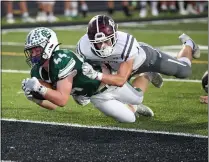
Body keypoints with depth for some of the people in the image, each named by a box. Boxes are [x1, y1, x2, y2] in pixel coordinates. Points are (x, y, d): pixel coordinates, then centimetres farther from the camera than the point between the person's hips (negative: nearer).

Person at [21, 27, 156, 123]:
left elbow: (62, 100, -42)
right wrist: (34, 97, -27)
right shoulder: (38, 72, -17)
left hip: (107, 82, -5)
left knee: (138, 98, 19)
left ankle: (146, 76, 51)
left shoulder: (61, 61, -41)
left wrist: (39, 88, -47)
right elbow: (53, 105, -11)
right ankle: (134, 108, 43)